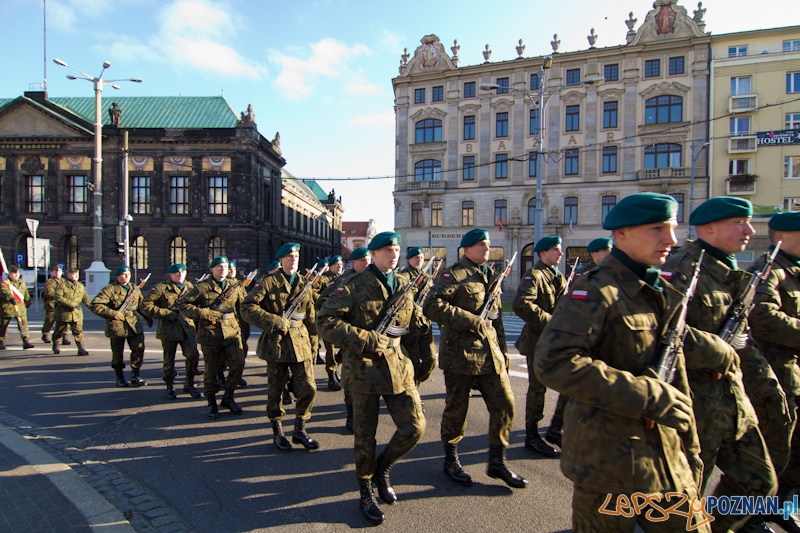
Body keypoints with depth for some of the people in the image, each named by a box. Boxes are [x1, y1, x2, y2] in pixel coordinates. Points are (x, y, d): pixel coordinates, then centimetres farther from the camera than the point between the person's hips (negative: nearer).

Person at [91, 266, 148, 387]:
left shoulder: (135, 288, 12)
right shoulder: (110, 289, -5)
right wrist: (113, 314, -17)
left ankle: (135, 376, 7)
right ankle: (120, 377, 25)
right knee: (117, 353, 8)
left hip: (134, 324, 3)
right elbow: (96, 305, -13)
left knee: (139, 349, -6)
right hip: (116, 326, -3)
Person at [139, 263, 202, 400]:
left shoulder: (190, 287, 10)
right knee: (169, 359, 7)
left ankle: (189, 384, 10)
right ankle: (170, 387, 25)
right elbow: (144, 306, -9)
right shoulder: (161, 288, -4)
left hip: (188, 328, 3)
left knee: (193, 355, -9)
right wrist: (168, 314, -13)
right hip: (169, 329, -2)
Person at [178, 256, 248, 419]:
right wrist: (204, 313, -13)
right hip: (210, 333, -2)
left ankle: (228, 398, 14)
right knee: (211, 369, 6)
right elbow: (183, 305, -2)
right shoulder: (202, 287, 0)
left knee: (238, 364, -7)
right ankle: (212, 403, 24)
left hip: (232, 331, 2)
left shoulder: (235, 286, 9)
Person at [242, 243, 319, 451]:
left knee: (308, 388, 1)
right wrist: (277, 322, -17)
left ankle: (299, 430, 20)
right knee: (275, 390, 9)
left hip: (301, 340, 4)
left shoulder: (304, 283, 10)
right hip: (277, 342, -3)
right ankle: (278, 432, 28)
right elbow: (247, 308, -12)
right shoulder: (269, 282, -4)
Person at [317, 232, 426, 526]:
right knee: (365, 435, 8)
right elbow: (325, 322, -16)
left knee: (415, 427, 0)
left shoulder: (404, 287, 9)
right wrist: (369, 341, -19)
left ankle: (383, 468, 29)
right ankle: (366, 492, 31)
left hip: (399, 366, 5)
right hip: (364, 368, -4)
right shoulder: (354, 286, -9)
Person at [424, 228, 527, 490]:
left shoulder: (490, 275, 16)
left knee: (505, 404, 4)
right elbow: (432, 306, -21)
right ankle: (451, 460, 27)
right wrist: (472, 321, -21)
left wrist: (503, 350, 17)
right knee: (456, 408, 7)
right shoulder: (454, 274, -9)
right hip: (460, 354, -7)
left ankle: (497, 462, 20)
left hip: (491, 353, 7)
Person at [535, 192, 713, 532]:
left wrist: (690, 449, 17)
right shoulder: (596, 291, -16)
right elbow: (553, 362, -29)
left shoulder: (663, 294, 10)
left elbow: (676, 382, 17)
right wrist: (650, 397, -25)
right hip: (608, 459, -7)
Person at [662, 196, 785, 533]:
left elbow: (739, 337, 20)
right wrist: (720, 355, -20)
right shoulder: (681, 271, -18)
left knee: (759, 481, 19)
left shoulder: (731, 275, 13)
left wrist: (766, 384, 16)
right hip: (694, 404, -9)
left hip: (734, 401, 9)